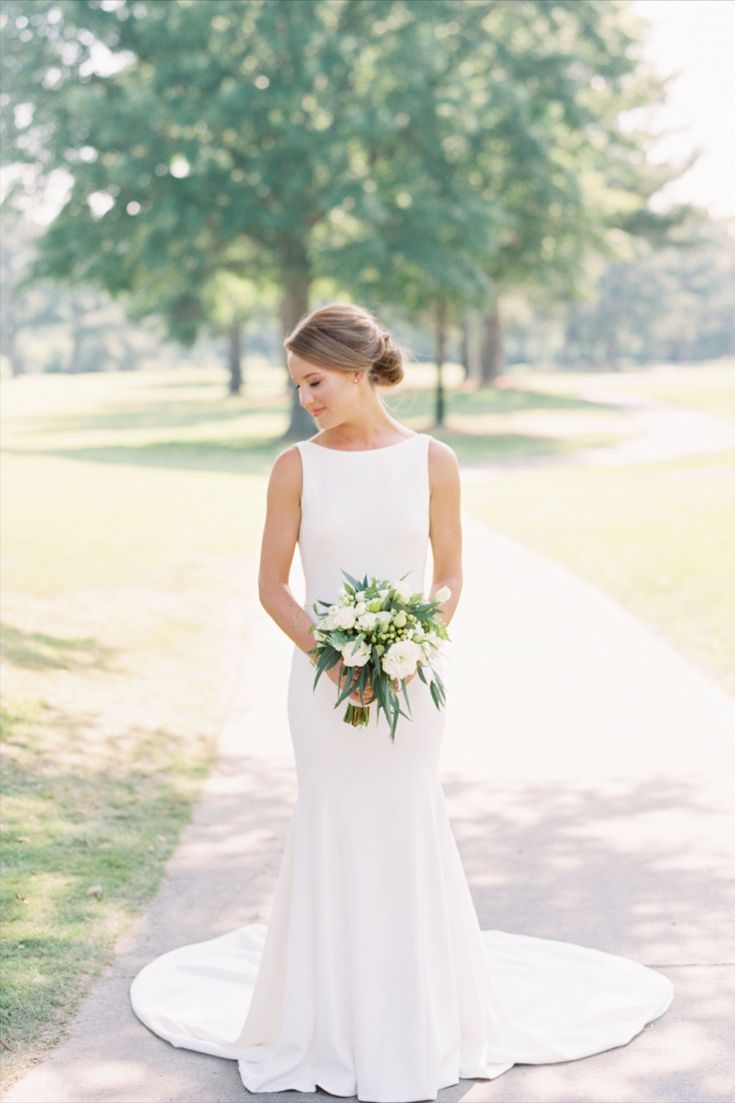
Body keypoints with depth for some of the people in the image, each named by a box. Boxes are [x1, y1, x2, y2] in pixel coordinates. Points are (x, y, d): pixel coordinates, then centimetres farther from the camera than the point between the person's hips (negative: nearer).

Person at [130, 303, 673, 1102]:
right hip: (322, 679, 0)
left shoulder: (433, 462, -3)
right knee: (332, 839, 5)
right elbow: (271, 585, 0)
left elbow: (449, 576, 3)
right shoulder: (296, 467, -3)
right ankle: (338, 1031, 22)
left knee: (408, 838, 5)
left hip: (410, 679, 0)